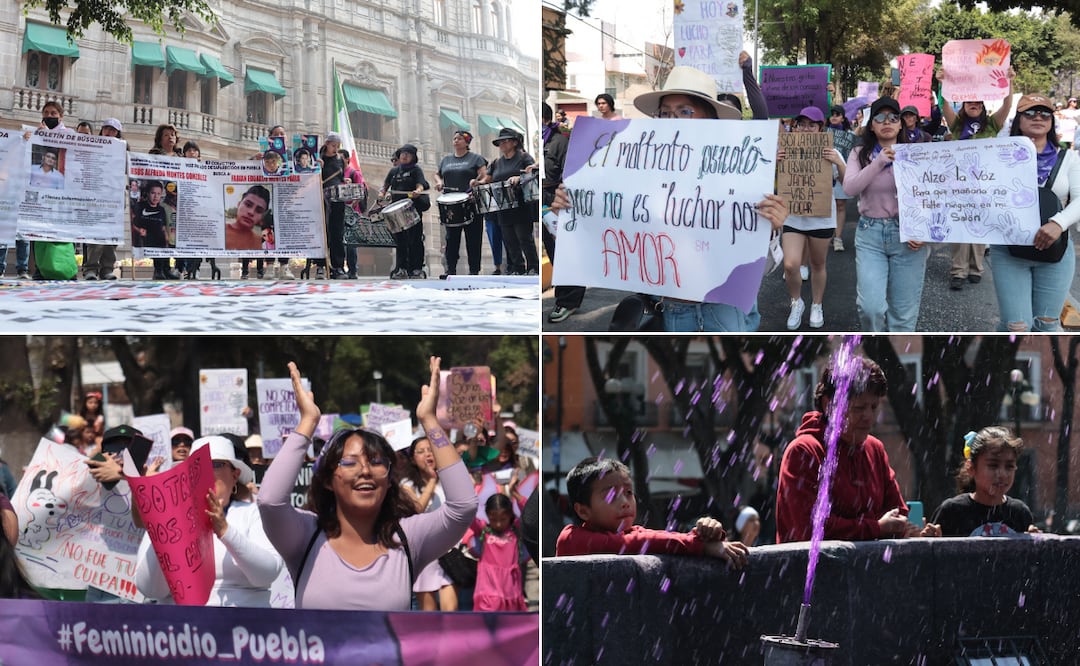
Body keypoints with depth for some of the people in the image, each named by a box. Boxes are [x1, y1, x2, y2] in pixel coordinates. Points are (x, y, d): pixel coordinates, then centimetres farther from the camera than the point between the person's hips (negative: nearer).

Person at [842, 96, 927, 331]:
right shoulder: (860, 154, 7)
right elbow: (850, 188, -9)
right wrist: (879, 162, -17)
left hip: (907, 235, 0)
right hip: (870, 233, 0)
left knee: (904, 312, 2)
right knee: (870, 306, -12)